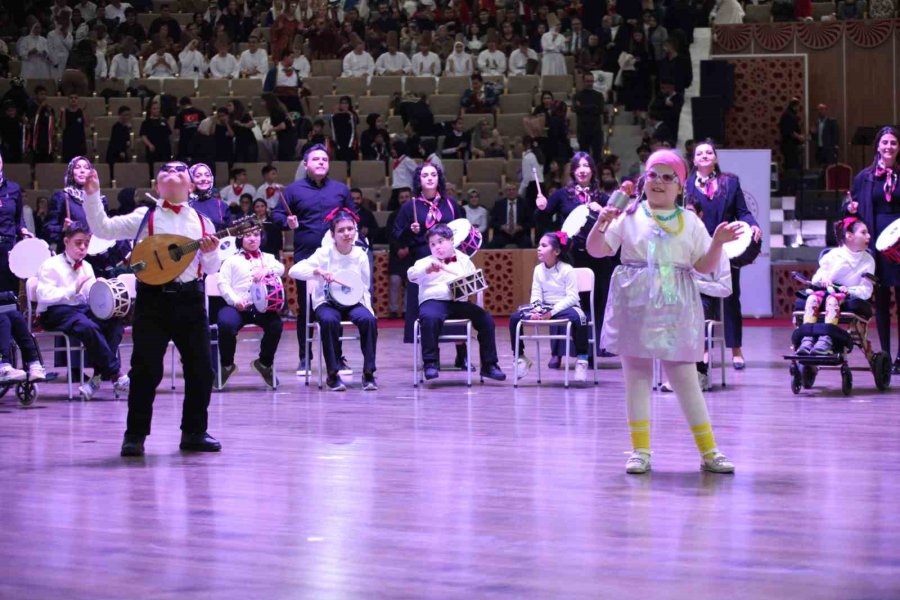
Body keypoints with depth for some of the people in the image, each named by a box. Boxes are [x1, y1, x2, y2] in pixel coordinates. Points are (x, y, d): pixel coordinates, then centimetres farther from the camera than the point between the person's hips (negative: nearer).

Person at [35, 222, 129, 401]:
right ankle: (116, 374, -26)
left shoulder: (86, 267, 18)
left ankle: (98, 376, -23)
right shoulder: (51, 266, -2)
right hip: (55, 312, -7)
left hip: (82, 308, 7)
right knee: (88, 327, -36)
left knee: (115, 321, -19)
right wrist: (74, 289, -24)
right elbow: (44, 296, -17)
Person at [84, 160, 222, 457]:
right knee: (146, 368, -3)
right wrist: (92, 195, -13)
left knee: (201, 368, 6)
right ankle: (135, 434, 5)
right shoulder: (143, 217, 4)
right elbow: (103, 228, -3)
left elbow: (212, 269, 13)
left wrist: (211, 254, -8)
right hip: (153, 298, -3)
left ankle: (194, 431, 20)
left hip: (191, 299, 3)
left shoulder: (202, 221, 11)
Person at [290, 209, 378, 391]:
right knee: (329, 320, -36)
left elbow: (365, 288, 9)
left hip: (353, 302, 2)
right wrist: (319, 272, -32)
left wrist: (367, 307, -9)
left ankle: (368, 373, -18)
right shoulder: (325, 253, -7)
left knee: (368, 319, -30)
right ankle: (333, 374, -22)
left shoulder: (360, 255, 1)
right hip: (327, 302, -2)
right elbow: (294, 270, -17)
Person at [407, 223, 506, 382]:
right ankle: (431, 363, -28)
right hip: (434, 301, -3)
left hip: (459, 302, 3)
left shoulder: (464, 261, 21)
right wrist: (427, 269, -23)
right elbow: (411, 275, -4)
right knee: (430, 318, -37)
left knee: (486, 319, -17)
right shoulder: (426, 262, 13)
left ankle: (489, 365, -7)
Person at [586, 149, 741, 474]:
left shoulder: (690, 222, 8)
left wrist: (717, 242, -9)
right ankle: (640, 450, 11)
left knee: (685, 377, 1)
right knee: (636, 375, 4)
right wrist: (601, 225, -17)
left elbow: (705, 266, 7)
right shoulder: (629, 216, 3)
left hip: (675, 309, 0)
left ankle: (708, 451, 8)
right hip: (636, 306, 0)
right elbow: (596, 250, 1)